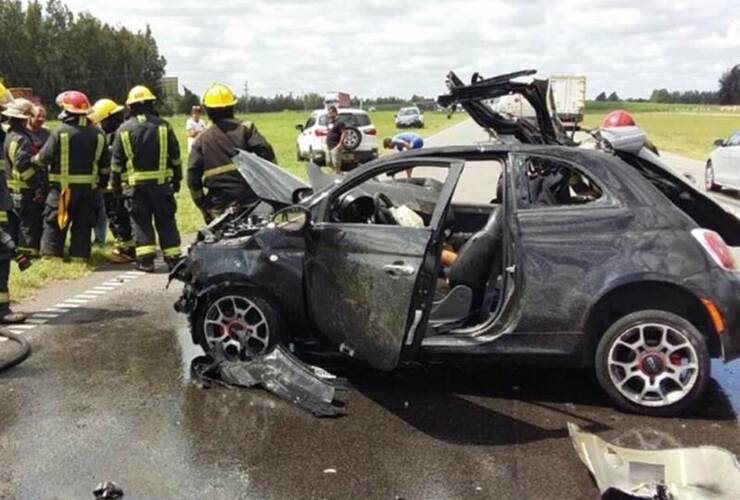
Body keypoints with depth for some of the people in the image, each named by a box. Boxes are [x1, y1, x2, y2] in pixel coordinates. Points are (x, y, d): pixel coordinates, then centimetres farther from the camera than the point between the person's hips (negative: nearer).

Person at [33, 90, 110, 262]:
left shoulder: (60, 131, -11)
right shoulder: (96, 134, 3)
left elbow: (44, 157, -9)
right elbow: (105, 163, 6)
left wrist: (34, 159, 12)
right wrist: (103, 183, 16)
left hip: (63, 186, -4)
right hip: (88, 186, 4)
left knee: (54, 222, 7)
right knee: (83, 224, 9)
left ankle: (50, 255, 8)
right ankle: (79, 256, 10)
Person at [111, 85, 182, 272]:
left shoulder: (124, 129, 0)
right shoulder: (163, 126, 1)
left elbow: (117, 161, 2)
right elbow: (175, 155, 4)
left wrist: (116, 184, 11)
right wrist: (177, 179, 13)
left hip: (135, 184, -1)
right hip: (161, 182, 1)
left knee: (141, 222, 6)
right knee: (165, 221, 7)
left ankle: (146, 259, 1)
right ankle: (173, 258, 9)